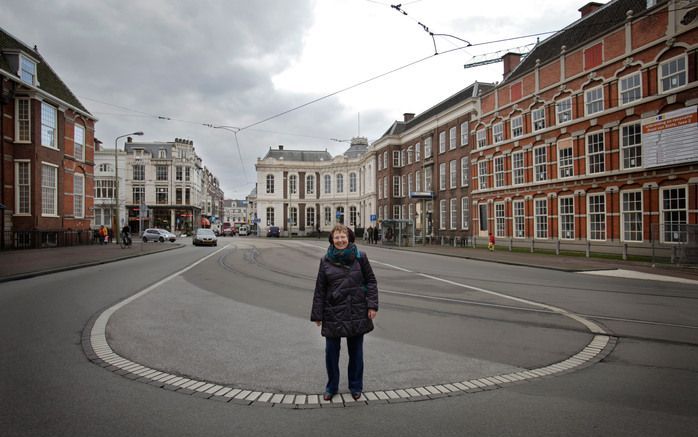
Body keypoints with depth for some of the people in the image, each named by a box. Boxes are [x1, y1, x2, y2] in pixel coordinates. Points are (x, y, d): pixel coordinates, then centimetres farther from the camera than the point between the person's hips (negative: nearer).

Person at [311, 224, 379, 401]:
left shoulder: (360, 257, -4)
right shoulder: (326, 261, -1)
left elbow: (371, 281, 1)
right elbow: (320, 289, 2)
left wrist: (372, 305, -8)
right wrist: (317, 314, 2)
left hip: (357, 312, 0)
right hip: (333, 313, 1)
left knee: (356, 351, 11)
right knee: (331, 351, 8)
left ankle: (356, 386, 29)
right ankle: (331, 387, 27)